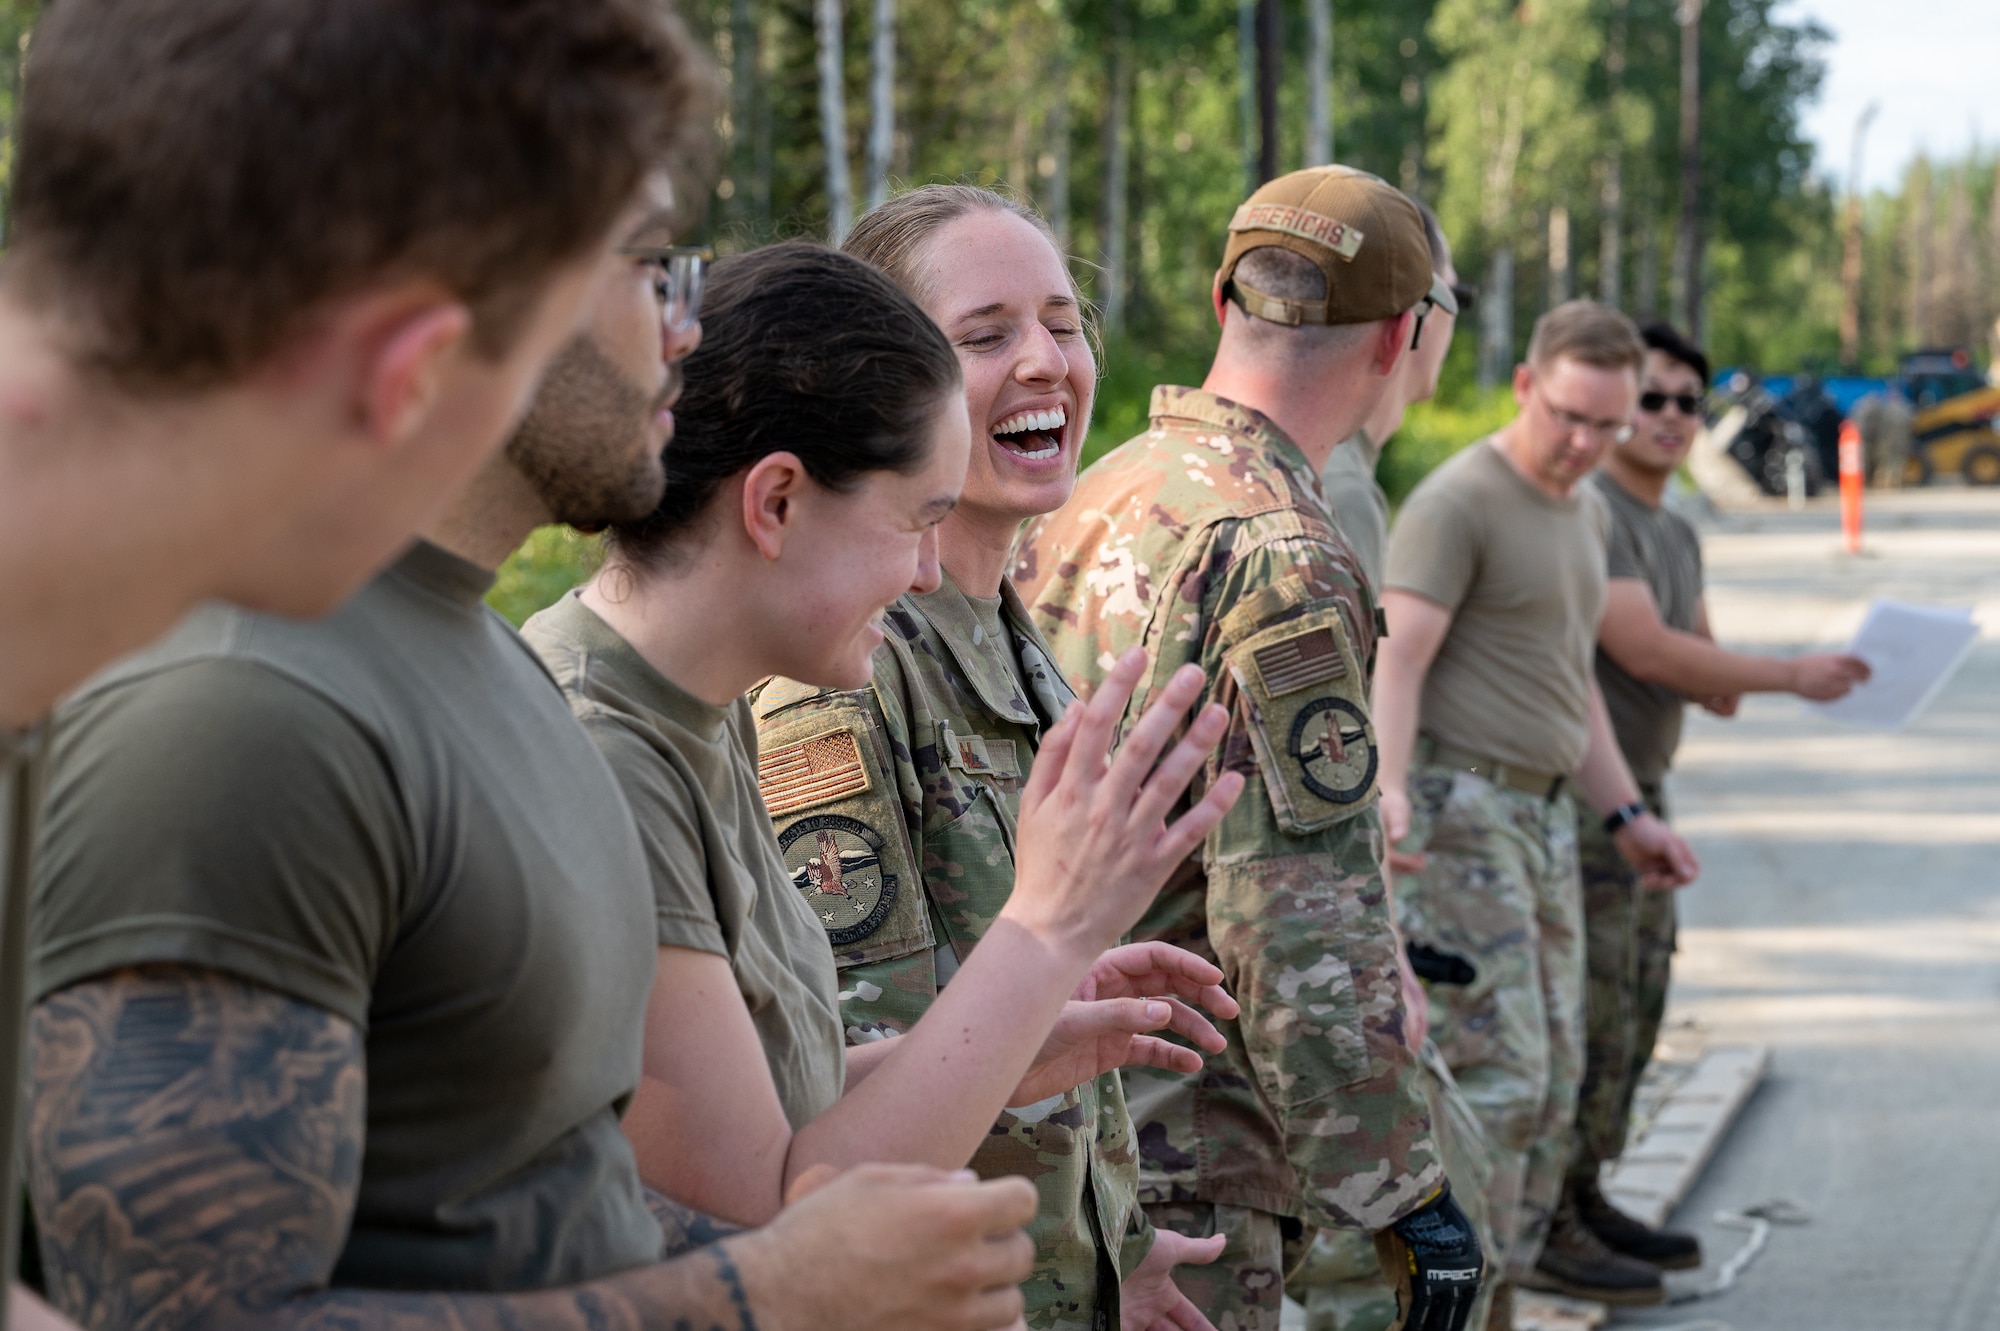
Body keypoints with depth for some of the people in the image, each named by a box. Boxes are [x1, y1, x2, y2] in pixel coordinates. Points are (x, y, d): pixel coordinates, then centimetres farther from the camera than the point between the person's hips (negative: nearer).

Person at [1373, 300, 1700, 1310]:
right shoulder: (1456, 503, -13)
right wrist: (1386, 790, -38)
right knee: (1496, 1070, -12)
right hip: (1457, 809, -9)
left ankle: (1523, 1241, 29)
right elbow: (1396, 661, -23)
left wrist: (1627, 814, 22)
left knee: (1552, 1065, 14)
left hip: (1541, 815, 9)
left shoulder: (1583, 513, 16)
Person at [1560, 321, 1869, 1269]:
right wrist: (1792, 675, -16)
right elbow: (1645, 651, -21)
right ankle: (1564, 1215, 1)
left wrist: (1723, 683, -8)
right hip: (1577, 798, -9)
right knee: (1593, 1015, -7)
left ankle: (1582, 1206, 18)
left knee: (1634, 1010, 11)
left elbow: (1713, 686, 16)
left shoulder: (1677, 534, 16)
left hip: (1639, 799, 9)